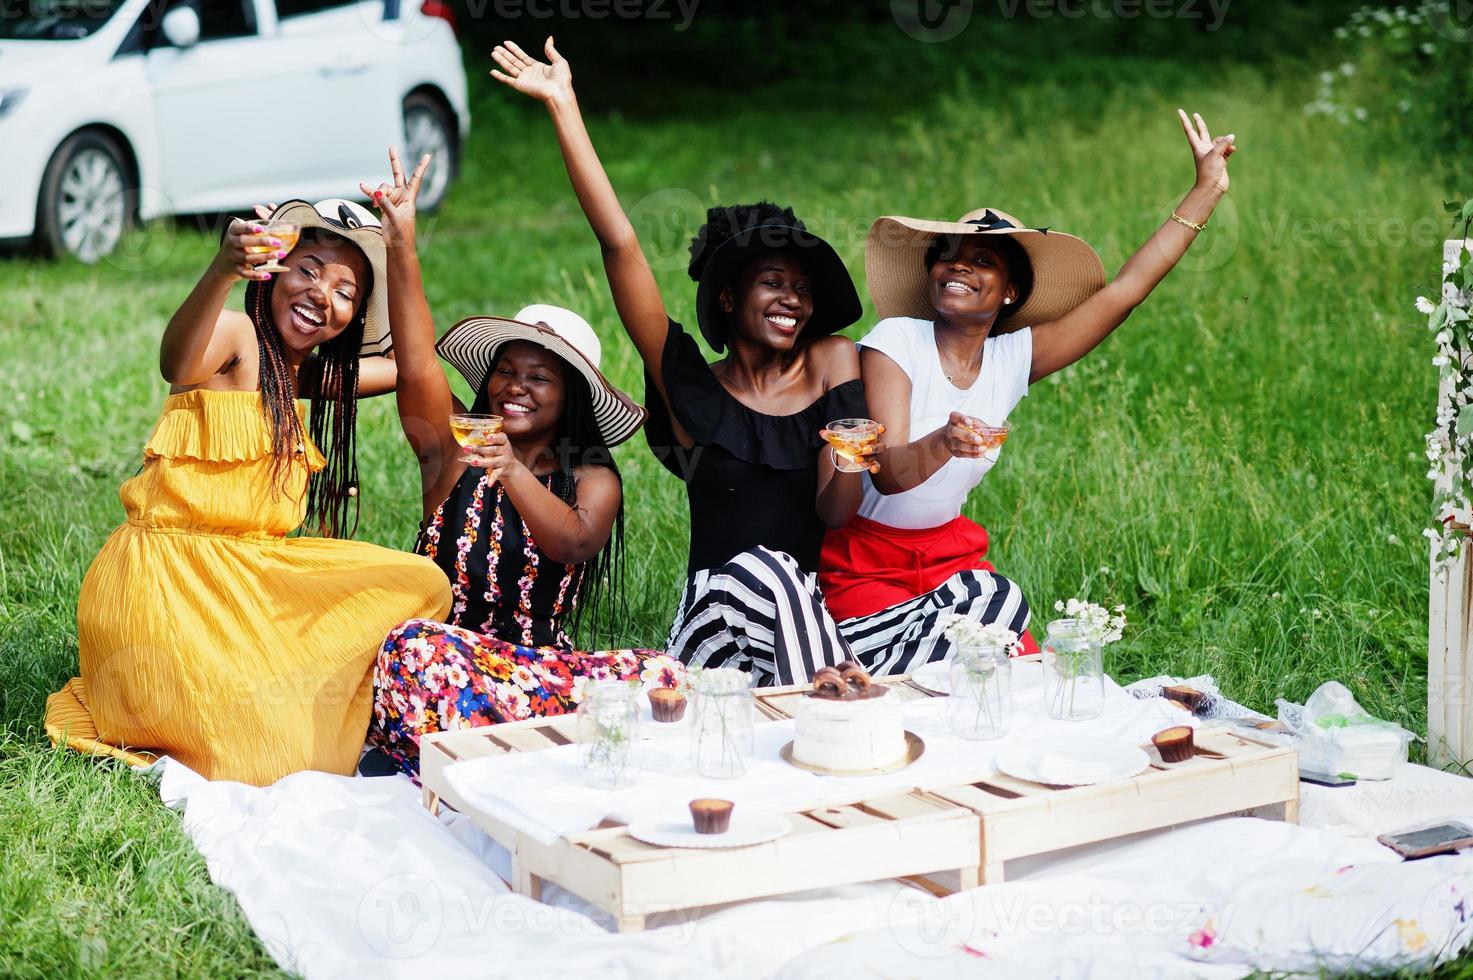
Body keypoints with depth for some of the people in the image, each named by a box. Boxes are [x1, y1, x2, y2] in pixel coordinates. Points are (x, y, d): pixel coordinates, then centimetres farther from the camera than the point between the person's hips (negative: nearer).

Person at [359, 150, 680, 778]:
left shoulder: (593, 478, 8)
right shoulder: (453, 447, 8)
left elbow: (576, 543, -15)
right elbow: (417, 366, -10)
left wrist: (513, 472, -33)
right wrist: (402, 243, -21)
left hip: (546, 664, 1)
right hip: (452, 651, -1)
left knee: (660, 676, -27)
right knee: (411, 645, -36)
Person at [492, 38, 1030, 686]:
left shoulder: (833, 361, 10)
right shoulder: (691, 388, 4)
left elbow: (834, 513, 3)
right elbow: (620, 244, -2)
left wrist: (852, 462, -21)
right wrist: (563, 105, -4)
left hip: (819, 614, 3)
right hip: (721, 624, -3)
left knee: (995, 597, -19)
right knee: (762, 566, -38)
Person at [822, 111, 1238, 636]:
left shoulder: (1011, 360, -1)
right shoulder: (895, 342, -15)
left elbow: (1124, 290, -1)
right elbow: (887, 473, -26)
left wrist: (1207, 189, 1)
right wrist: (943, 443, -48)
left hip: (948, 553, 5)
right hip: (860, 564, -5)